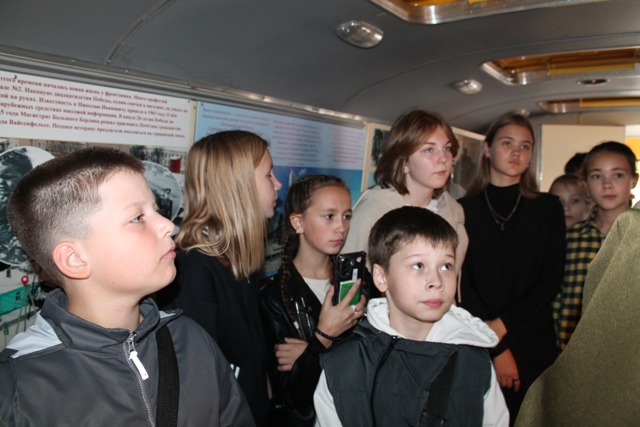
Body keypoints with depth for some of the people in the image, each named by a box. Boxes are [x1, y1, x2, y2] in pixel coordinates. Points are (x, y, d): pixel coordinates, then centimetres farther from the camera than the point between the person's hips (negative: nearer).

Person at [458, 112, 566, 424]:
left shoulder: (548, 208, 5)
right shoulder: (464, 209, 1)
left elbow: (552, 279, -1)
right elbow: (463, 284, -4)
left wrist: (502, 325, -11)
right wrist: (497, 348, -9)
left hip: (534, 344, 1)